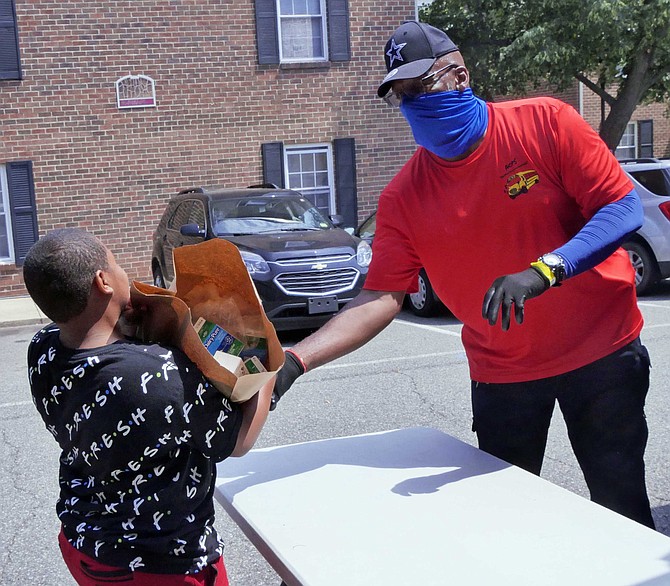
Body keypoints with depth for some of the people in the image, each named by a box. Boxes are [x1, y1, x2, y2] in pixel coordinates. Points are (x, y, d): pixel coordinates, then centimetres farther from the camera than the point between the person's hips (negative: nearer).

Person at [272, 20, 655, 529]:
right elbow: (382, 298, -11)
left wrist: (543, 271, -30)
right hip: (501, 372, 2)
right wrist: (296, 359, -25)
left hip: (601, 352, -1)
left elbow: (625, 210, -14)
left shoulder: (546, 123, -12)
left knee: (621, 502, 9)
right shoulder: (404, 197, -7)